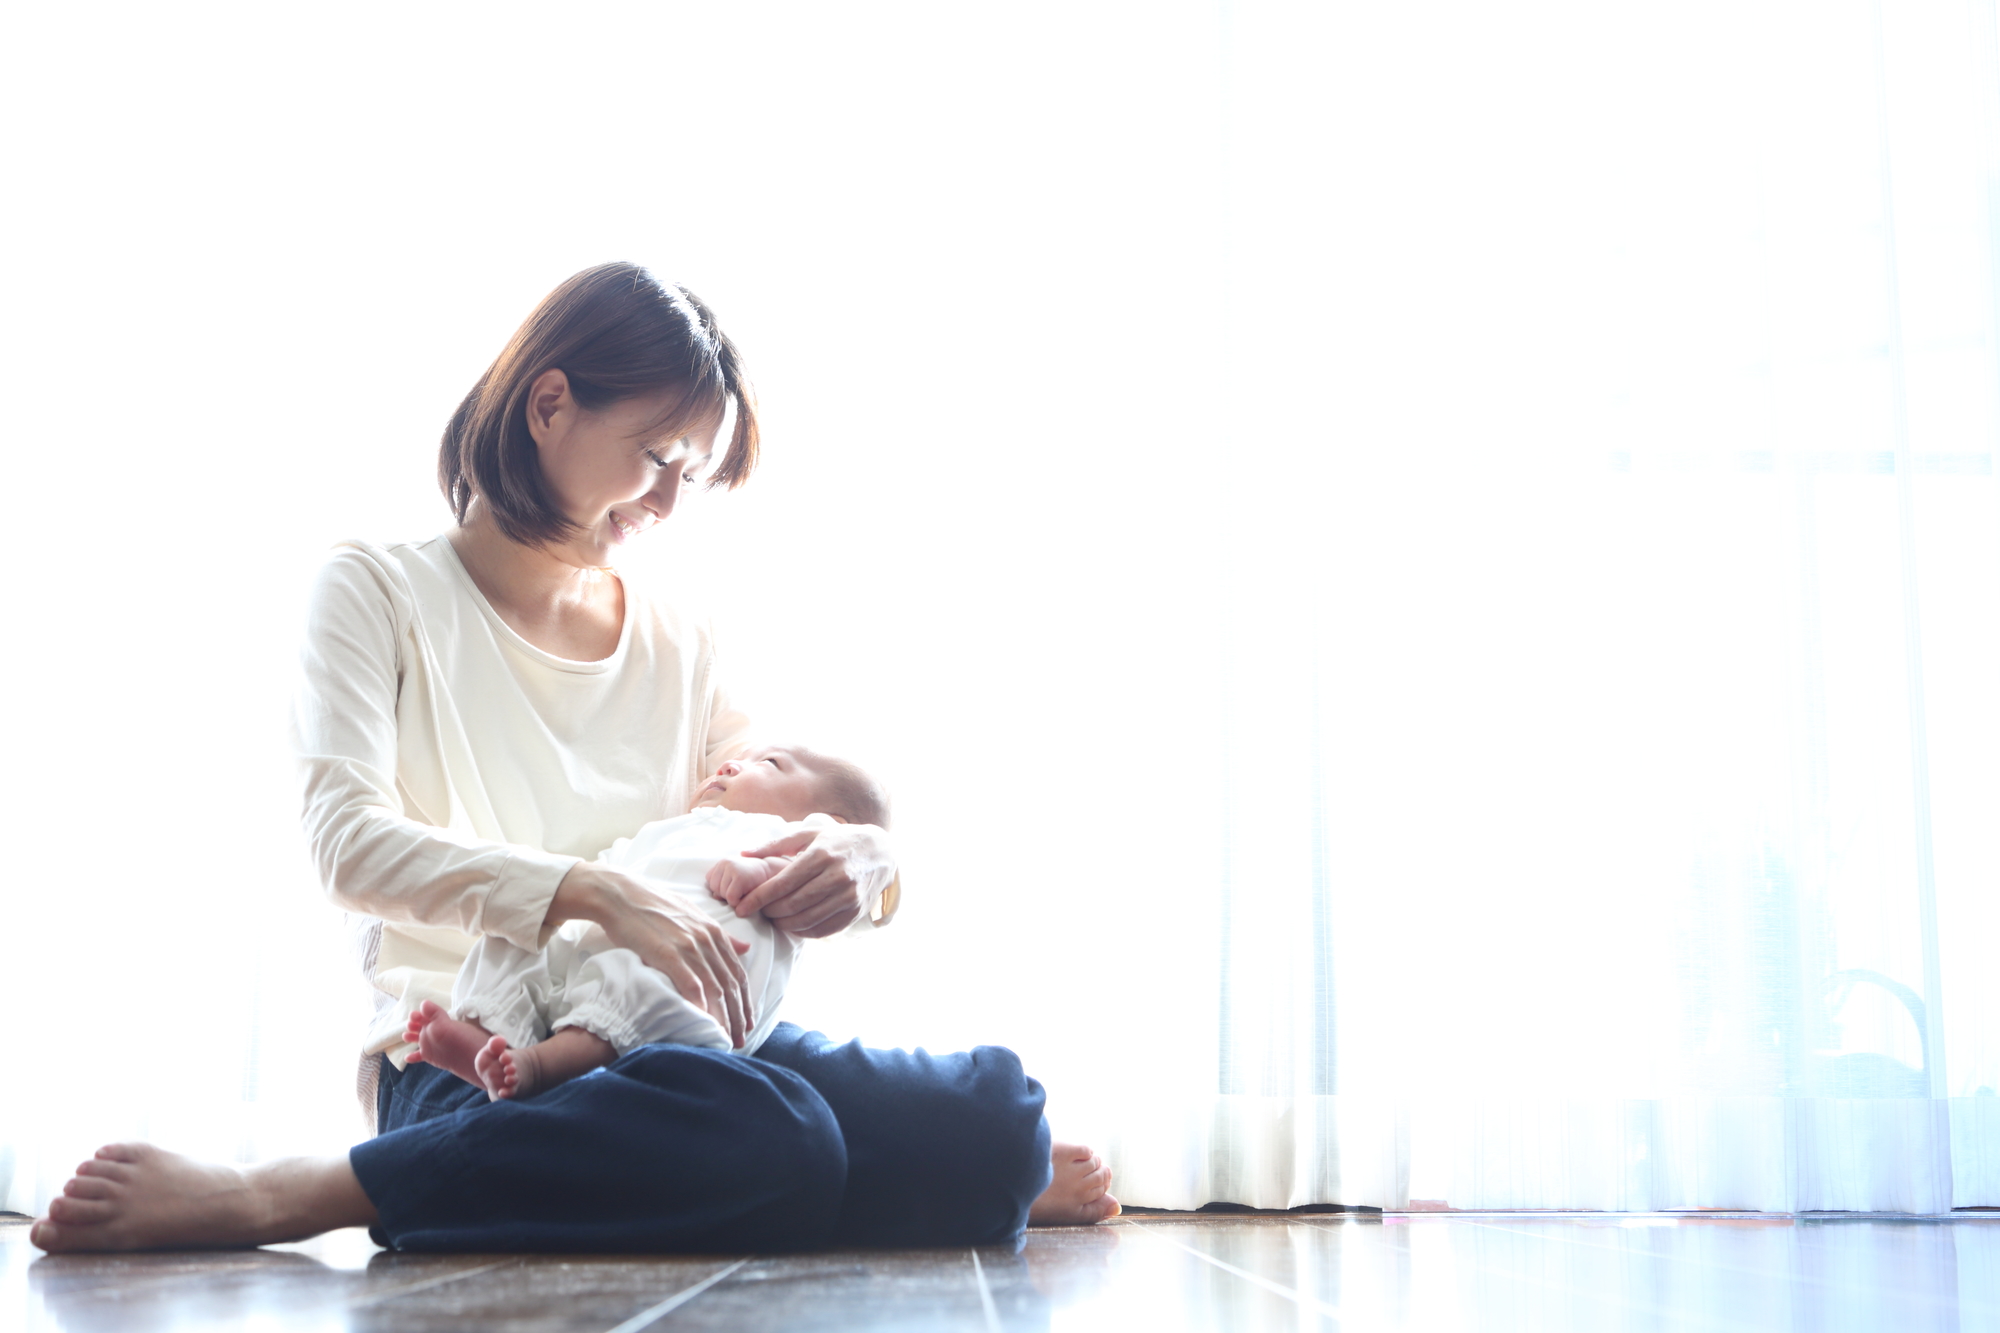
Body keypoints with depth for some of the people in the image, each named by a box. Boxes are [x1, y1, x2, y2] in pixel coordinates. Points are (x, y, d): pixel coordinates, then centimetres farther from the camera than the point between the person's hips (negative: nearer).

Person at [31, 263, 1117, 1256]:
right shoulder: (379, 591, 6)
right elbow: (349, 842, -10)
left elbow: (774, 840, 20)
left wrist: (863, 863, -7)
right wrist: (596, 896, -26)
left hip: (664, 1042, 3)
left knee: (994, 1110, -20)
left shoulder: (681, 650, 20)